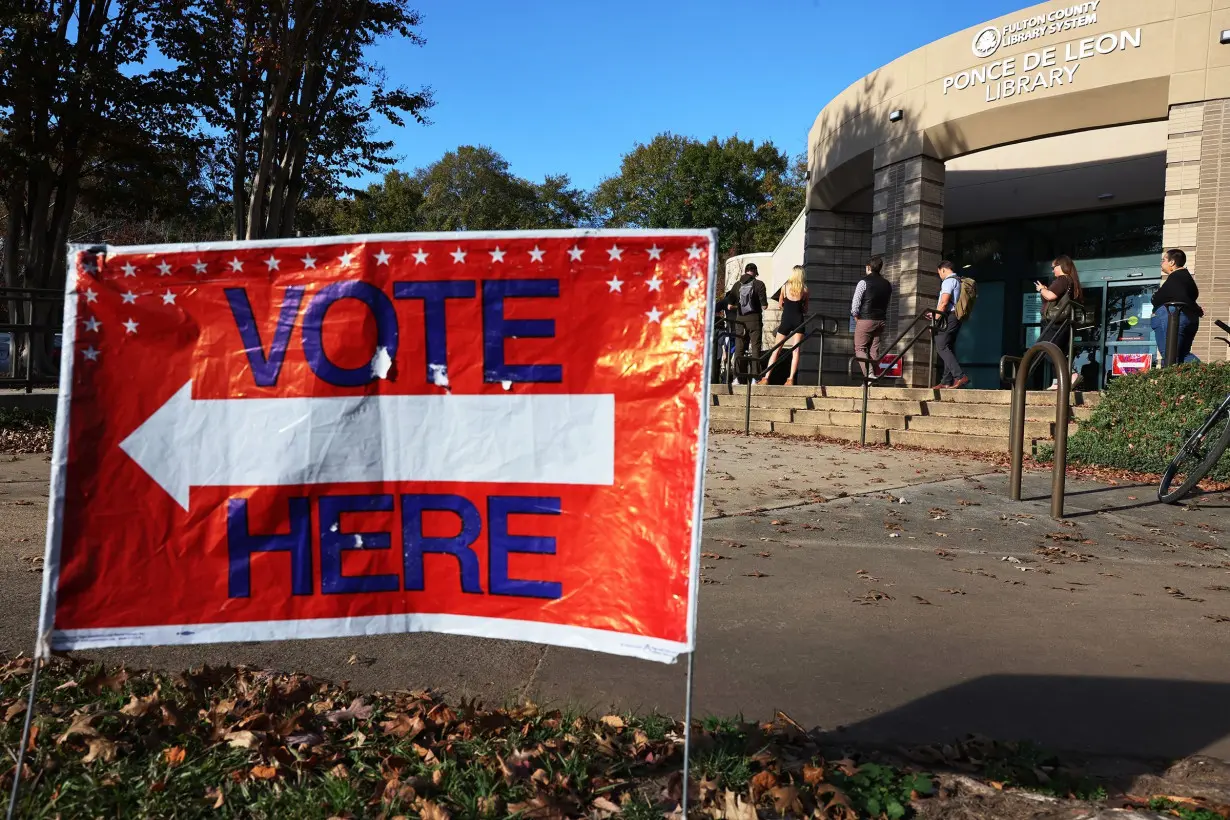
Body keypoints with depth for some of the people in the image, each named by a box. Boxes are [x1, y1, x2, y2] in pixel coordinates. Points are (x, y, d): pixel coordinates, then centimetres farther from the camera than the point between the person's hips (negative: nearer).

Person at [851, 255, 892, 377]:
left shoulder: (864, 282, -7)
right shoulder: (888, 284, 10)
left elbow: (855, 303, -10)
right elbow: (887, 303, 11)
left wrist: (855, 316, 3)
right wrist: (883, 318, 15)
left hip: (865, 320, -5)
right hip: (881, 321, 6)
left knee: (859, 349, -2)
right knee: (874, 351, 9)